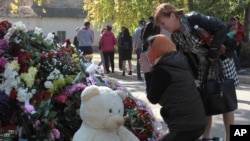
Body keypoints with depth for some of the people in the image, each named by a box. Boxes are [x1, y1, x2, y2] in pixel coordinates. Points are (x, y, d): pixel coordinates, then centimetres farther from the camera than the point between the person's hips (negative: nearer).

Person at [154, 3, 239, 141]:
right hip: (203, 67, 7)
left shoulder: (194, 19, -23)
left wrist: (213, 52, -25)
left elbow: (221, 27, -27)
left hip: (221, 61, -7)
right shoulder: (175, 36, -2)